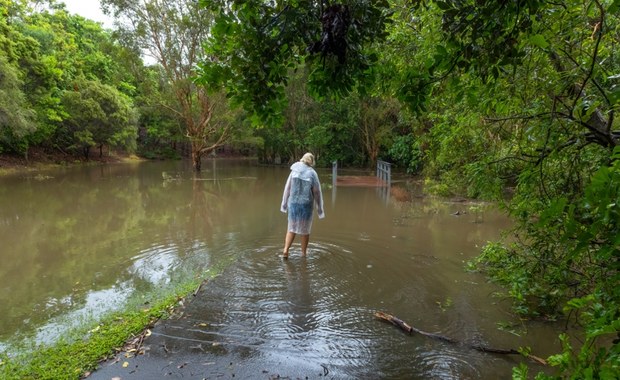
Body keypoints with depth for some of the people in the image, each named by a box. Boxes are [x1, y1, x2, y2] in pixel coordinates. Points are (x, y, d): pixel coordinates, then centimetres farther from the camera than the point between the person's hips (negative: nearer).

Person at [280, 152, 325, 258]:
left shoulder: (294, 171, -3)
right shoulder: (312, 174, -9)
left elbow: (287, 189, 0)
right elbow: (317, 193, -5)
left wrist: (284, 204, 10)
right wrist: (320, 209, 3)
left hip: (293, 204, 2)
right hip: (306, 205, -2)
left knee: (292, 228, 15)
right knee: (305, 229, 14)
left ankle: (286, 249, -1)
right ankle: (304, 253, 22)